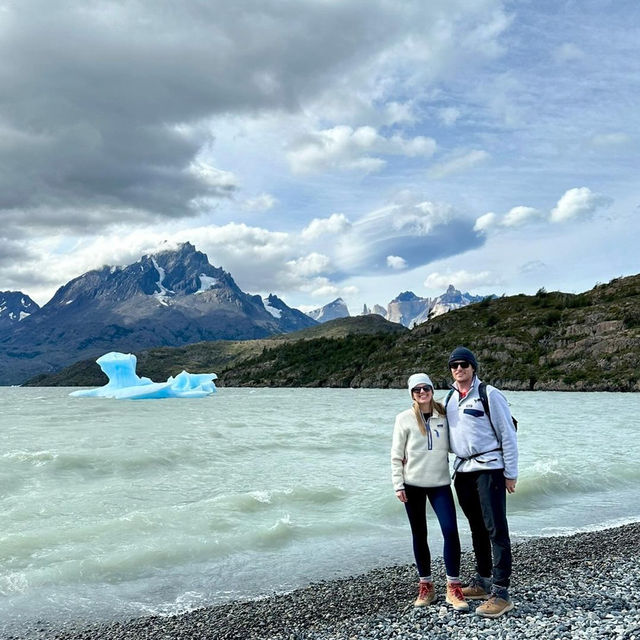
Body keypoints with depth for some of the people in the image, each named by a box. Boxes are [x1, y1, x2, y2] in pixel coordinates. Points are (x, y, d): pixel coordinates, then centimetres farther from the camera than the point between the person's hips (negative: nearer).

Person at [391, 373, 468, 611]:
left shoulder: (444, 415, 3)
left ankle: (453, 587, 1)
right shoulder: (404, 419, -3)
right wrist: (398, 485, -6)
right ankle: (425, 586, 21)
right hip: (413, 484, -1)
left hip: (440, 483, 1)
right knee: (419, 534, 8)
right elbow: (396, 455, -1)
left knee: (450, 530, -10)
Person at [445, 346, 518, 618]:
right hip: (463, 471, 7)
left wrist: (511, 473, -9)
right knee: (477, 529, 16)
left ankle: (501, 593, -5)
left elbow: (508, 435, -7)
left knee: (496, 529, -7)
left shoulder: (489, 395, -8)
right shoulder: (450, 398, 12)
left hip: (489, 468, -7)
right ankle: (482, 583, 27)